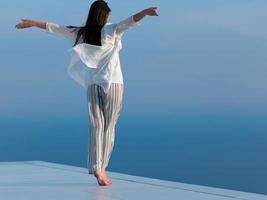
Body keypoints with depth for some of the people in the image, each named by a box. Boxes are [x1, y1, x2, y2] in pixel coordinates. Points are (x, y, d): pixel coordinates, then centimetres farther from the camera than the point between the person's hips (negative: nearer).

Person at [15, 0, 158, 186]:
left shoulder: (80, 33, 5)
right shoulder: (111, 30, -4)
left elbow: (55, 28, 14)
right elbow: (129, 22, -21)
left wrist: (32, 23, 23)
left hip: (92, 85, 3)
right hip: (113, 83, -3)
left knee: (96, 127, 2)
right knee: (108, 127, 3)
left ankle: (97, 168, -11)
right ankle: (101, 169, 0)